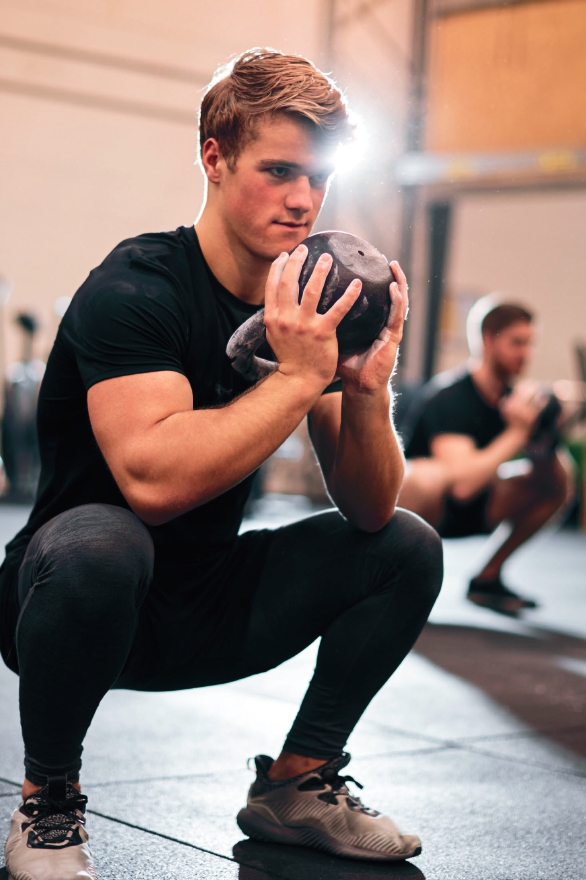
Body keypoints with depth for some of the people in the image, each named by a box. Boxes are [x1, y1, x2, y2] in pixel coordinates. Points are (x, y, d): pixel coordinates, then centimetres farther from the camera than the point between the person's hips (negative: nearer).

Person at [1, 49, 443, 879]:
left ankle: (297, 784, 8)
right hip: (89, 603, -6)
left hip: (208, 613, 7)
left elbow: (369, 511, -5)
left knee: (407, 547, -2)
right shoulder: (136, 288, -20)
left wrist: (366, 389, -22)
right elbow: (152, 479, -36)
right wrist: (297, 379, -32)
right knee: (98, 544, -38)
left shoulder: (311, 310, -1)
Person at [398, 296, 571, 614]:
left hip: (466, 510, 8)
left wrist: (544, 442, -22)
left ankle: (487, 578, 7)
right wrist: (516, 432, -32)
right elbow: (462, 483, -39)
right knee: (434, 475, -42)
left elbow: (551, 477, 1)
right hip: (406, 499, -8)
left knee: (559, 478, 0)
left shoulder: (511, 396, -2)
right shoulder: (450, 396, -25)